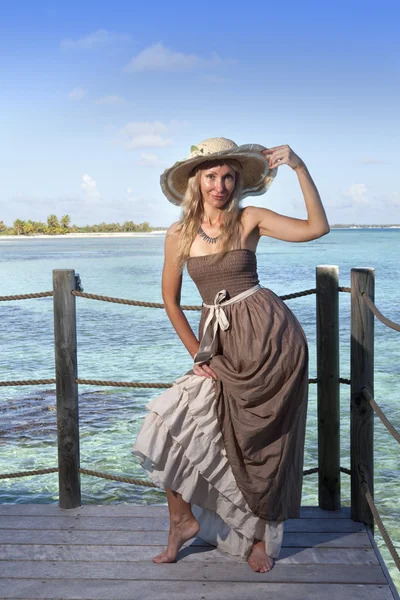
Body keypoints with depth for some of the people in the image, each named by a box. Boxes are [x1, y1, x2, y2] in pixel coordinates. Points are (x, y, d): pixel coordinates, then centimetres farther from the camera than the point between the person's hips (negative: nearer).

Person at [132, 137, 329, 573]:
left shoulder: (250, 220, -1)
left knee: (263, 443, 5)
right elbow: (170, 301, 10)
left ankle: (261, 537, 26)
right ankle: (183, 519, 15)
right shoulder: (179, 235, 4)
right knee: (170, 426, -7)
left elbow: (317, 228, -9)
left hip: (269, 334, -3)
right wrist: (198, 355, 5)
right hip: (221, 343, 3)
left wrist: (299, 168, -15)